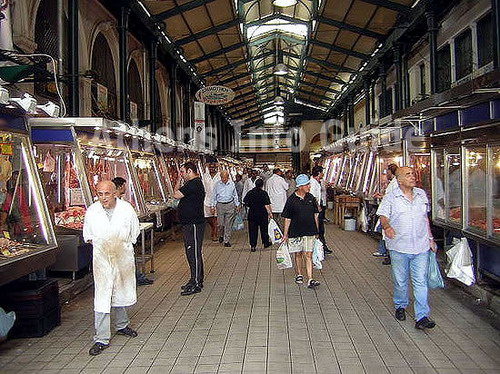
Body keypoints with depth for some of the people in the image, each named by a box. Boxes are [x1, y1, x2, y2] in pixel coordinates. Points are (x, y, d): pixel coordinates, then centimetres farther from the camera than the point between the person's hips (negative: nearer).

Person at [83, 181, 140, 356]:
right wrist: (100, 245, 1)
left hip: (123, 257, 1)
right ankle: (102, 338, 2)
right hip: (101, 258, -1)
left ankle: (122, 325, 39)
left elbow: (134, 233, 7)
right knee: (102, 297, -5)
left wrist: (123, 246, 1)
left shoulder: (126, 209, -6)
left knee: (121, 292, 17)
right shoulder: (92, 211, -5)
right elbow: (88, 236, 10)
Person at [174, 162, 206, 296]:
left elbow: (176, 194, -17)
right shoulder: (196, 183, 16)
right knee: (193, 253, 16)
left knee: (193, 253, -5)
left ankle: (196, 284, 1)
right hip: (190, 223, 11)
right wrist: (180, 179, 13)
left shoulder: (194, 184, -18)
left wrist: (178, 180, -4)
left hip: (193, 224, -11)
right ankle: (197, 280, 26)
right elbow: (179, 194, 18)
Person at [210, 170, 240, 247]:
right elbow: (214, 196, 5)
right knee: (220, 224, -1)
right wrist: (213, 206, 1)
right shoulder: (217, 184, -1)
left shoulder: (232, 184, 3)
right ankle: (221, 235, 29)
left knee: (228, 224, 2)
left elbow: (235, 195, 13)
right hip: (220, 205, -1)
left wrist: (237, 205, 11)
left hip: (230, 205, 1)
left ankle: (227, 240, 11)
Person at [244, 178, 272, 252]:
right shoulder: (264, 193, -10)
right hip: (262, 213, -2)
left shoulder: (250, 192, 0)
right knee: (264, 228, 15)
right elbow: (267, 205, -13)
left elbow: (245, 203, 5)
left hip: (252, 213, 2)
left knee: (252, 229, 6)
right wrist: (270, 213, -5)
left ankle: (253, 246, 3)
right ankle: (266, 243, 29)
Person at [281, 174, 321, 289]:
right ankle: (299, 275, 32)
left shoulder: (311, 198, 2)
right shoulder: (292, 200, -9)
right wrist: (285, 234, -4)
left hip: (309, 232, 2)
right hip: (295, 232, -2)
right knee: (298, 254, 13)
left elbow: (315, 215, 12)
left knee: (308, 255, -1)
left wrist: (316, 231, 13)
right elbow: (287, 218, -5)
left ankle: (310, 280, -2)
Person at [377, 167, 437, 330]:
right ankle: (400, 306, 34)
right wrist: (387, 226, -26)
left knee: (421, 281, -1)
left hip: (421, 246, 2)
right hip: (399, 246, -2)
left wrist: (430, 238, 17)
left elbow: (425, 218, 18)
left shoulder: (421, 194, 9)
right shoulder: (391, 197, -3)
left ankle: (422, 317, 2)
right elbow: (383, 216, -5)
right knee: (400, 281, 11)